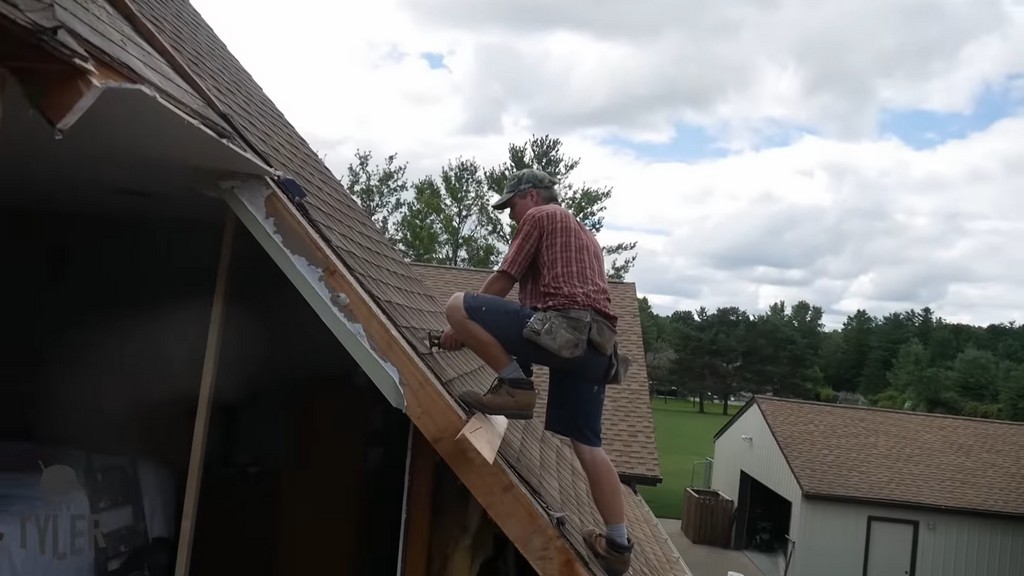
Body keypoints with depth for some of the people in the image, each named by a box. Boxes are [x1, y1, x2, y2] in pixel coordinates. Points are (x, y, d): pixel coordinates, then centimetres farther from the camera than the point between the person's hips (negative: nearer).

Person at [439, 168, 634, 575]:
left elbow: (503, 281, 6)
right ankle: (617, 542, 9)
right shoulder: (586, 235, 37)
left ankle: (514, 386, -14)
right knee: (587, 445, 11)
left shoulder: (538, 217, 12)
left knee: (458, 306, -8)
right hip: (596, 344, 9)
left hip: (561, 328, -9)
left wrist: (462, 330, 16)